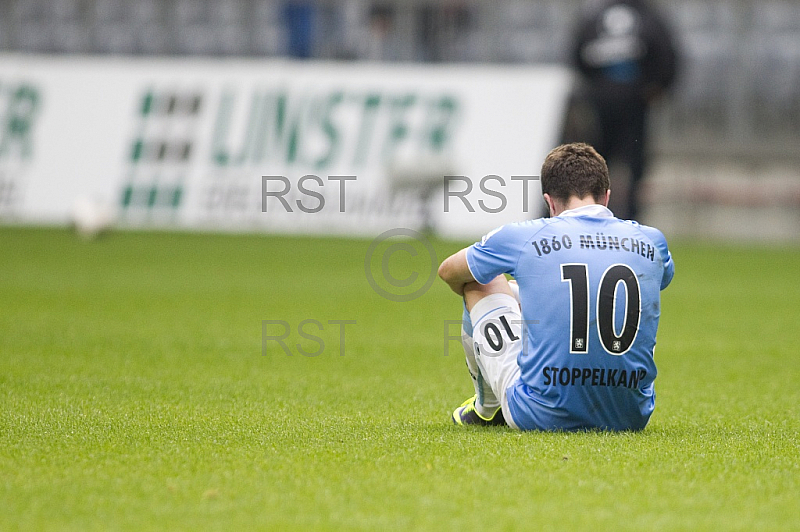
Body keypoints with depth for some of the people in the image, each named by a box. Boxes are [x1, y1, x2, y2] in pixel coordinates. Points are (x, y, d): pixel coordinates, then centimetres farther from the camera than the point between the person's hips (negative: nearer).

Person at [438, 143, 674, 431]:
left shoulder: (523, 237, -5)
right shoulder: (651, 240, 3)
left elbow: (448, 271, 16)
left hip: (541, 416, -3)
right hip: (630, 416, 3)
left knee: (480, 285, 21)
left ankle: (487, 408, 44)